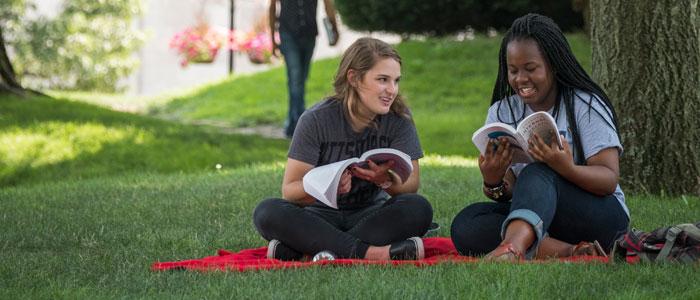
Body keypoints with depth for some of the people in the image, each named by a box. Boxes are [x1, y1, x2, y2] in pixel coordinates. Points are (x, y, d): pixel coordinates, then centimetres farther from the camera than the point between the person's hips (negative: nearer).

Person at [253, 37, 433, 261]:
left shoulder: (398, 119, -3)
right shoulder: (317, 119, -9)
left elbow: (411, 183, -8)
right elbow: (290, 190, -12)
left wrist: (386, 181, -32)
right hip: (323, 215, -1)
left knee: (418, 208, -29)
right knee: (267, 212, -30)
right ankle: (369, 252, -35)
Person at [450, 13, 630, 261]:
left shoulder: (587, 106, -3)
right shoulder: (501, 112, 9)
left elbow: (609, 180, -13)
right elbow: (507, 192, 4)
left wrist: (567, 169, -34)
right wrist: (493, 183, -21)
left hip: (599, 216, -4)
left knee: (536, 175, -33)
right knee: (465, 225, -23)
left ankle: (513, 248, -66)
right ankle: (572, 252, -37)